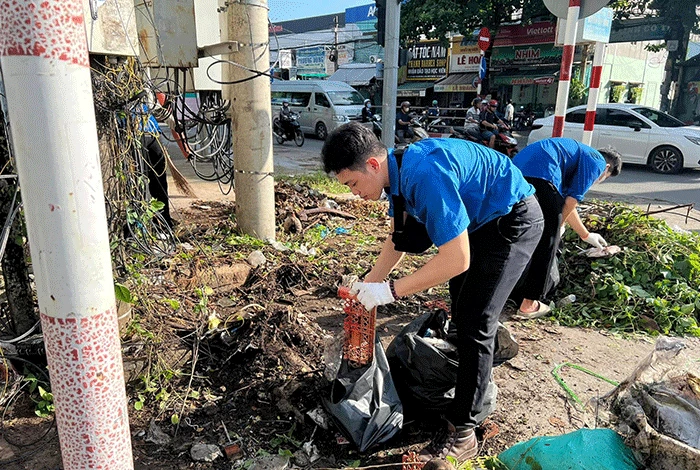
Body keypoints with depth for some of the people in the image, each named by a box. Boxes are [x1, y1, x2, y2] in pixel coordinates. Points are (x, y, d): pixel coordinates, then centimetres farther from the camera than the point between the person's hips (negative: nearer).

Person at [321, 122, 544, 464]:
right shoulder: (397, 172, -6)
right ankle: (473, 381, 42)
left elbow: (457, 260, -36)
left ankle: (461, 435, -1)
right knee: (462, 313, 20)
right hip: (480, 221, 10)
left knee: (475, 324, -13)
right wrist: (370, 283, 2)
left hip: (514, 221, -10)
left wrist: (390, 291, -29)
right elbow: (399, 236, 8)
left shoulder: (425, 175, -36)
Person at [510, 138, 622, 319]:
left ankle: (513, 292, 32)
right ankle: (529, 304, 10)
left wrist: (586, 235, 52)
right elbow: (571, 202, 2)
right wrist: (555, 228, 14)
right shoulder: (597, 162, 12)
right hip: (540, 176, -9)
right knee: (546, 241, 4)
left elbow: (564, 204, 43)